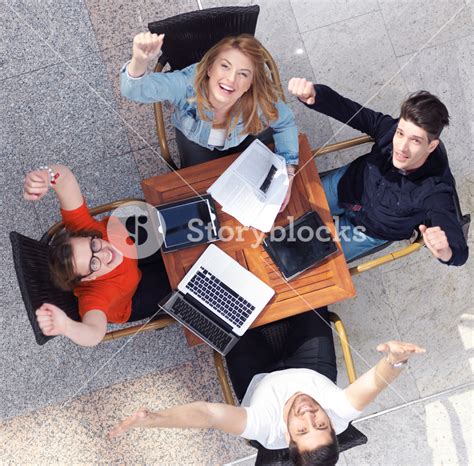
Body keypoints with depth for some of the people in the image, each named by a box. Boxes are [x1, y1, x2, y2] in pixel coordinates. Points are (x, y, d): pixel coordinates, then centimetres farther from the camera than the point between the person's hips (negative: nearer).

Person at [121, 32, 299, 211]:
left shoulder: (262, 99, -38)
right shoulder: (187, 83, -44)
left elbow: (286, 123, -18)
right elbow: (135, 90, -53)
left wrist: (288, 173, -26)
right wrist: (140, 61, -77)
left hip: (243, 140, 1)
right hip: (196, 140, -1)